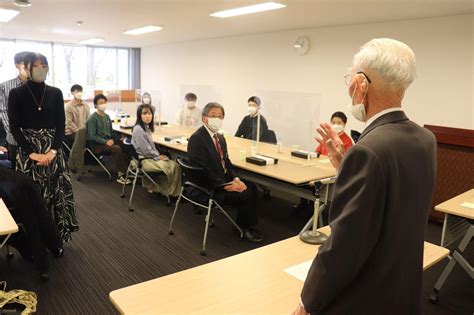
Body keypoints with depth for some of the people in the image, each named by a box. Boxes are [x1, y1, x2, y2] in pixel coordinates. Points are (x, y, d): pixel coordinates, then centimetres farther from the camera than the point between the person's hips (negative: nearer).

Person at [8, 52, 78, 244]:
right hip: (28, 152, -2)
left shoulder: (55, 93, 5)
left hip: (53, 152, 2)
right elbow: (14, 127, -6)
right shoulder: (16, 94, -2)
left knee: (56, 193, 4)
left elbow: (61, 125, 1)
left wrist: (53, 150, -12)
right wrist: (33, 153, -14)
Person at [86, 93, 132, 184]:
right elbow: (92, 136, -15)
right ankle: (120, 176, -27)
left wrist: (118, 139, 1)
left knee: (126, 147, -18)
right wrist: (105, 142, -23)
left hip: (108, 141, 7)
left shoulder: (107, 116, 12)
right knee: (116, 149, -32)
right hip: (97, 144, -7)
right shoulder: (92, 118, -9)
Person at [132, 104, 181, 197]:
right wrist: (159, 157, -8)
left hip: (151, 157, 9)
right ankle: (170, 192, 3)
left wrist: (159, 155, 4)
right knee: (170, 167, -18)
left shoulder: (147, 127, 10)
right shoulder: (138, 129, -18)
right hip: (143, 160, -9)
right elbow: (146, 150, -18)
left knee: (174, 164, -5)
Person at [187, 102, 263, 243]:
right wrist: (226, 186, -23)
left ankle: (249, 225, 9)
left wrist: (235, 179, -6)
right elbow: (203, 170, -23)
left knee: (251, 187, -7)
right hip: (206, 186, -8)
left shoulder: (220, 137, 10)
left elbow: (226, 162, 12)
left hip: (223, 179, 9)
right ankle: (243, 227, 9)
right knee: (245, 194, -16)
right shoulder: (196, 139, -18)